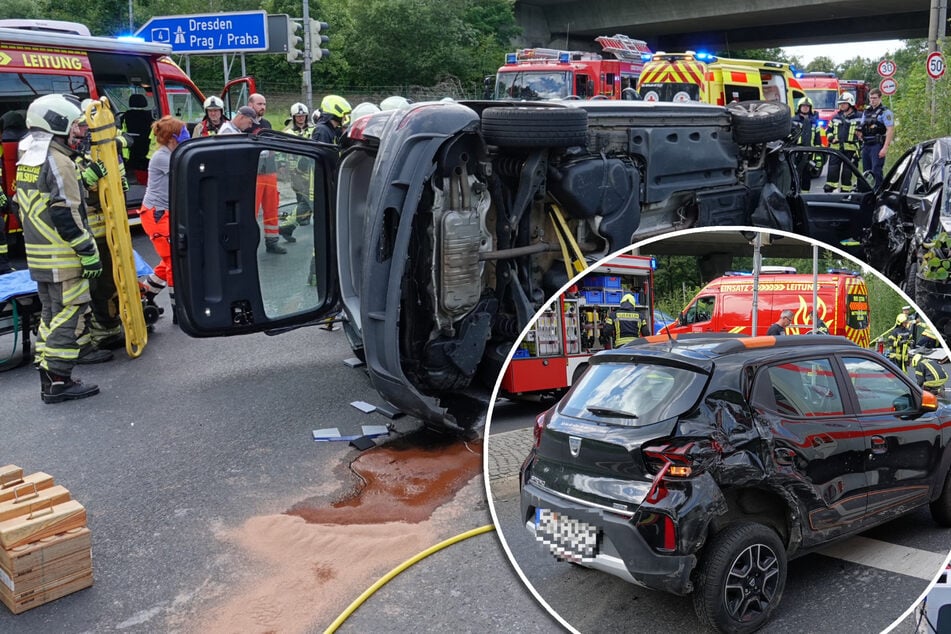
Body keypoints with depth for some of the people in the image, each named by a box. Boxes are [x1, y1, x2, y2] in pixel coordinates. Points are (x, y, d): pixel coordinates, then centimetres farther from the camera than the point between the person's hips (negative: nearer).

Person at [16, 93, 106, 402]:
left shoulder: (27, 160, 16)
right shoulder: (58, 162, -15)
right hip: (64, 260, -10)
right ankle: (58, 382, -1)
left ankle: (48, 380, 22)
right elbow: (66, 215, -21)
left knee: (51, 316, 16)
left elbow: (24, 206, 21)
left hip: (39, 257, 10)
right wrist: (89, 252, -17)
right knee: (68, 318, -4)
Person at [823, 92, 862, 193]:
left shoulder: (859, 117, 4)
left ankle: (845, 191, 9)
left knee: (847, 172, 2)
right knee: (832, 170, -5)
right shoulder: (836, 117, 17)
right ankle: (828, 191, -5)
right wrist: (831, 138, 4)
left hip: (850, 149, -3)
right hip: (836, 148, 3)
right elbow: (829, 130, 23)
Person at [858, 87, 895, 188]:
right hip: (866, 146, 7)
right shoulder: (866, 111, 17)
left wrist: (885, 148, -19)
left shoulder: (885, 112, -5)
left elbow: (890, 130, -12)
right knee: (866, 171, 11)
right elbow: (861, 129, 24)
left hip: (877, 146, -7)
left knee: (876, 171, -13)